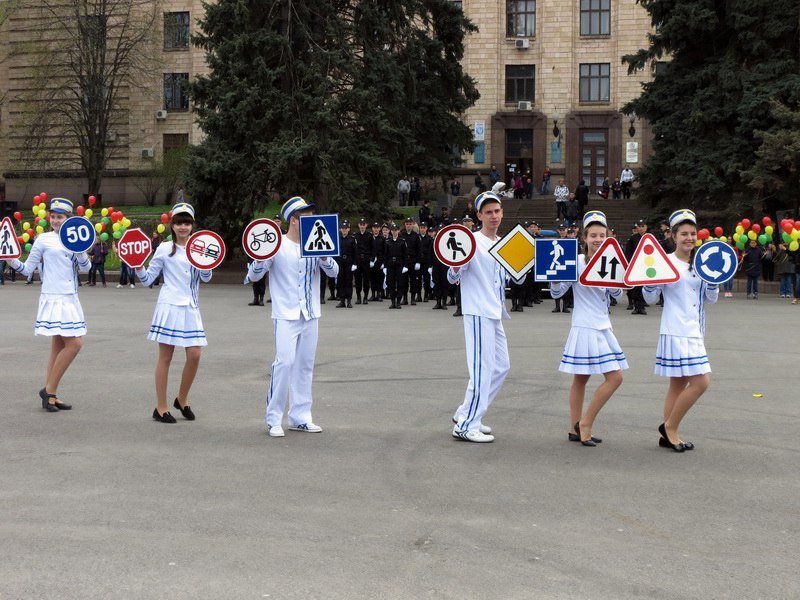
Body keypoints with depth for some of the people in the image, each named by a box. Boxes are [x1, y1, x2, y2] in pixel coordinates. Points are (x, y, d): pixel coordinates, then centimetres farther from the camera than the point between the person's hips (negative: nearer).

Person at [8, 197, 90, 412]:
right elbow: (28, 269, -3)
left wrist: (80, 251, -12)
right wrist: (13, 262, -20)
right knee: (74, 343, -14)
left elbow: (85, 268, 5)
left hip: (70, 299, 6)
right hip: (53, 298, -6)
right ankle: (49, 390, -4)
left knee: (58, 346, 9)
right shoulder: (44, 239, -3)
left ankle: (50, 395, 14)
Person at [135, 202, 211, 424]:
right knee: (165, 356, 0)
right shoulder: (165, 249, 3)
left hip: (190, 308, 3)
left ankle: (182, 399, 18)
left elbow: (206, 277, 3)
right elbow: (148, 279, 4)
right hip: (169, 306, -3)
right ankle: (161, 407, 7)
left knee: (194, 355, -3)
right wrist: (138, 267, -14)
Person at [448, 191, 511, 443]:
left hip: (495, 314, 9)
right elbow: (453, 278, -14)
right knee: (482, 369, -9)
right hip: (478, 313, -9)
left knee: (501, 366, 14)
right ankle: (466, 426, -2)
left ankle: (466, 413, 22)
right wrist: (455, 267, -34)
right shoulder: (472, 242, -10)